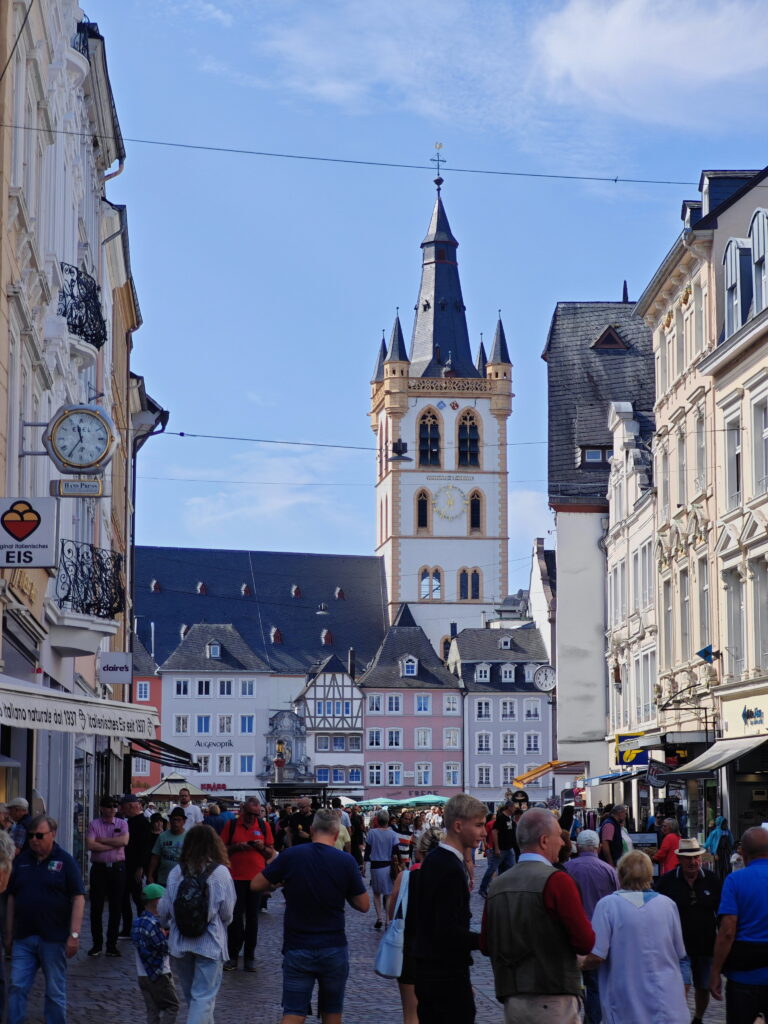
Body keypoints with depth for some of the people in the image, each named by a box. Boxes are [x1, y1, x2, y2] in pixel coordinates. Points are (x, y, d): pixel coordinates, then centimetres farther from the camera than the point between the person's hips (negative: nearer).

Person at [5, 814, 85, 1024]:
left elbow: (78, 898, -7)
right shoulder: (21, 860, 7)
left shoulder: (65, 861, -4)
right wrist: (9, 934, 12)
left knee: (55, 992, 5)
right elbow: (12, 897, 13)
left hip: (54, 938, -3)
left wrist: (74, 934, -14)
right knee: (17, 987, 0)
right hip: (23, 938, 3)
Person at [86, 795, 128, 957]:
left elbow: (124, 841, -11)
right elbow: (90, 845, -12)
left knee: (116, 908, 3)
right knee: (96, 908, 2)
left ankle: (112, 944, 11)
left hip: (117, 868, 1)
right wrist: (113, 845, -10)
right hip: (99, 868, -1)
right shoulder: (94, 824, 2)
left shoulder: (122, 823, 7)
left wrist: (102, 840, -10)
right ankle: (96, 944, 11)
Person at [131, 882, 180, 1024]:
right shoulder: (153, 924, -19)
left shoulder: (138, 922, 10)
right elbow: (165, 947, -17)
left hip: (143, 974, 9)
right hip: (159, 975, -9)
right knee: (172, 1007, 0)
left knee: (152, 1010, 10)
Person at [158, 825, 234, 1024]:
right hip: (210, 942, -3)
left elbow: (164, 910, 1)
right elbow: (227, 912, -5)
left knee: (190, 993, 20)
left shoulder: (176, 872, -3)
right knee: (204, 996, -1)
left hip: (180, 941, 3)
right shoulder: (220, 872, -9)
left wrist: (164, 925, 23)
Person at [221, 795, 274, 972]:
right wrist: (236, 847, -14)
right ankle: (232, 955, 9)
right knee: (235, 917, 0)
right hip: (236, 877, -1)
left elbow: (271, 854, 9)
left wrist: (262, 847, -11)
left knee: (252, 917, 6)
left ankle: (250, 957, 11)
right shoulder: (231, 825, 1)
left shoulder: (264, 826, 5)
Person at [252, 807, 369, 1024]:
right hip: (334, 948, 0)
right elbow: (364, 905, -1)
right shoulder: (346, 861, -7)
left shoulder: (291, 855, -8)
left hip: (297, 949, 0)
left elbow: (256, 885, 0)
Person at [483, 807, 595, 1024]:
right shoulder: (556, 881, -11)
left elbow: (486, 946, 13)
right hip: (552, 1001, -6)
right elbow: (586, 942, -11)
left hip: (510, 1001, 6)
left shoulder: (496, 885, 8)